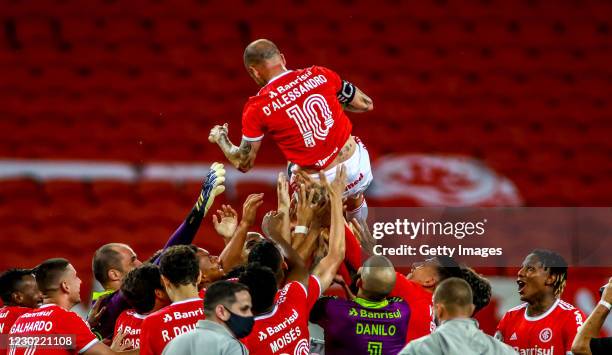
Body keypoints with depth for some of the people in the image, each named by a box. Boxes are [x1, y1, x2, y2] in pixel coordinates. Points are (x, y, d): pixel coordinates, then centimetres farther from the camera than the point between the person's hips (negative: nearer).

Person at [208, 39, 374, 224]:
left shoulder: (256, 108, -8)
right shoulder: (319, 74, -3)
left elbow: (243, 164, 3)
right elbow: (366, 104, 9)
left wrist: (220, 139, 22)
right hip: (357, 163, 2)